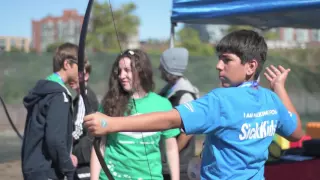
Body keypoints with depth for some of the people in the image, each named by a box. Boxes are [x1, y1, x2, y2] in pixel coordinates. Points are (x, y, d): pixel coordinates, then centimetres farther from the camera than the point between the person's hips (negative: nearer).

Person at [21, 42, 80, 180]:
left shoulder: (42, 91, 13)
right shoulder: (58, 95, -15)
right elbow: (54, 139, -24)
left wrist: (65, 159, 10)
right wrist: (69, 168, -12)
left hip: (34, 169, 9)